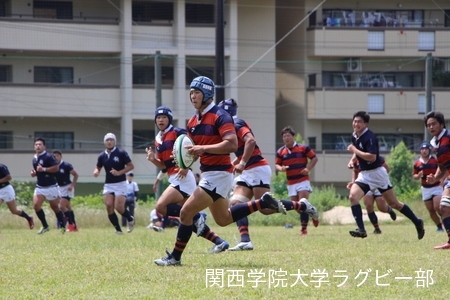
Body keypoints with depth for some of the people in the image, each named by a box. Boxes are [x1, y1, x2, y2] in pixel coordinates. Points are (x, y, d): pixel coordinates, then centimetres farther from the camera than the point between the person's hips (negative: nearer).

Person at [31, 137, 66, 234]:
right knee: (36, 205, -11)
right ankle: (45, 226, 1)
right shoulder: (34, 159, 11)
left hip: (51, 187, -6)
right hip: (39, 187, 6)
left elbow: (56, 167, -20)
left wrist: (44, 169, -26)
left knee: (55, 207, 4)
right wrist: (34, 173, 2)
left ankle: (62, 227, 21)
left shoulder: (48, 157, -13)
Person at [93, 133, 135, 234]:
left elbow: (131, 166, -5)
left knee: (119, 207, -14)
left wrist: (119, 172, -18)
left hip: (120, 184, -4)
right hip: (108, 184, 4)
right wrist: (96, 172, -8)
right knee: (109, 206, -11)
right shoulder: (102, 156, 6)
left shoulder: (121, 153, -7)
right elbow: (98, 168, 17)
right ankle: (118, 230, 2)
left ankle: (130, 219, 18)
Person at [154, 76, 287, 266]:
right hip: (209, 174, 10)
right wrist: (188, 155, -4)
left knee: (186, 212, -11)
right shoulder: (193, 122, 11)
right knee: (223, 219, 21)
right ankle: (263, 203, 28)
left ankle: (175, 257, 0)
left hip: (218, 174, -10)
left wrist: (203, 148, -28)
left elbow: (232, 144, -27)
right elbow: (195, 150, 20)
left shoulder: (219, 116, -15)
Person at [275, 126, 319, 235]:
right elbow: (277, 165, 10)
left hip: (303, 180, -4)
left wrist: (308, 169, -11)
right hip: (291, 183, 4)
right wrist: (281, 168, -14)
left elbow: (314, 158, 3)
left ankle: (304, 227, -10)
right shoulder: (280, 152, 6)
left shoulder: (303, 148, -2)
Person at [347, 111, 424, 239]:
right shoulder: (354, 136, 6)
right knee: (353, 196, -17)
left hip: (377, 173, -7)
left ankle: (417, 222, 21)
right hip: (364, 174, 7)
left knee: (394, 203, 4)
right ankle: (361, 230, -18)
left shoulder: (369, 137, -20)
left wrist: (355, 150, -25)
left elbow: (372, 157, -31)